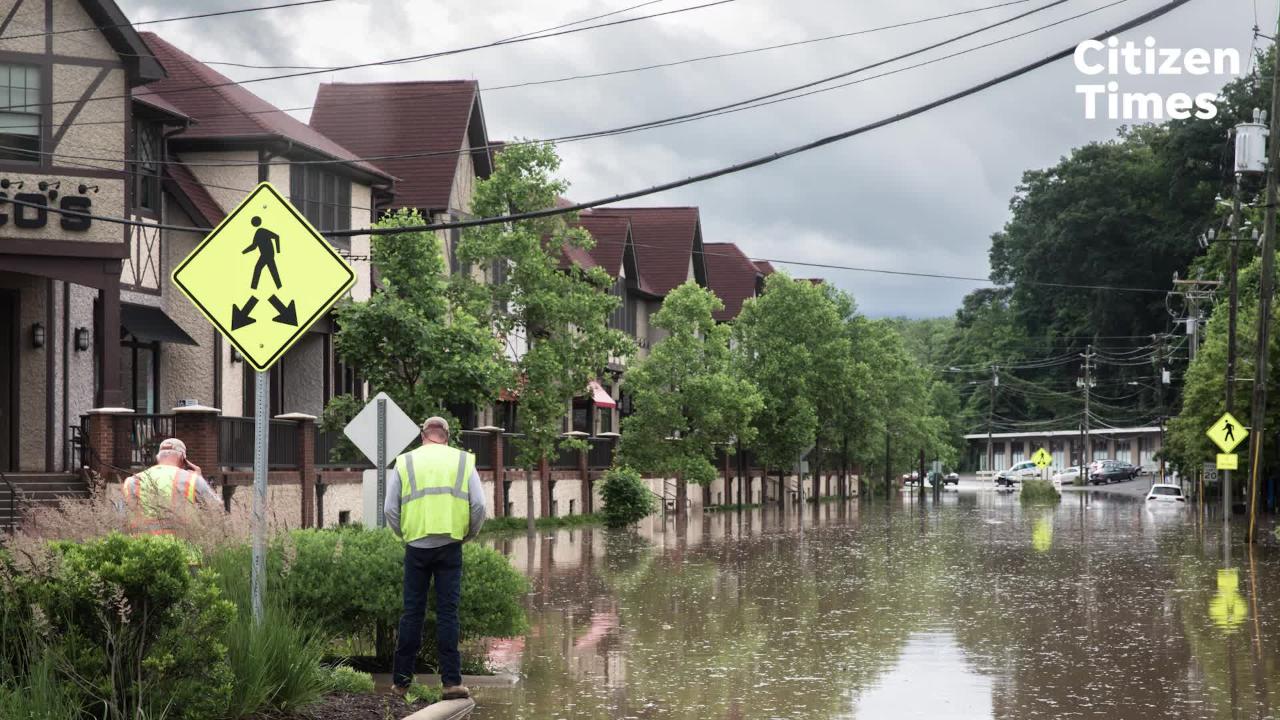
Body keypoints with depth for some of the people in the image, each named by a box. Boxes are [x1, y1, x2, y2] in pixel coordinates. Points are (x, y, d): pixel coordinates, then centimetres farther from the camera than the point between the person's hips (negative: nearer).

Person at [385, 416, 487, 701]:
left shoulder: (405, 462, 6)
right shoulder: (463, 461, 6)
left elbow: (390, 509, 2)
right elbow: (478, 506, -1)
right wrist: (468, 535, 15)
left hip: (416, 547, 0)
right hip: (450, 546, 0)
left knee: (412, 613, 7)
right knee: (447, 613, 1)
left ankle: (401, 680, 10)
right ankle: (451, 680, -3)